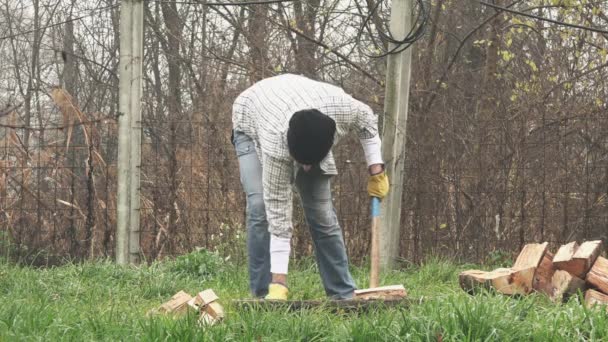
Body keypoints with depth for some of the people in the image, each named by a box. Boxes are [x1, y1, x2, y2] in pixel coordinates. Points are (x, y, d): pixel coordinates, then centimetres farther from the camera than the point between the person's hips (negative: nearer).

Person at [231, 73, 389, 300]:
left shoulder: (342, 107, -39)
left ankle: (345, 295, 4)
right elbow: (278, 214, -40)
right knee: (261, 207, -24)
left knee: (322, 212, -5)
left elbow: (366, 120, -11)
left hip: (311, 135, 3)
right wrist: (279, 282, -40)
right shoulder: (276, 146, -45)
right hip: (252, 127, -3)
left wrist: (376, 171, -15)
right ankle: (264, 296, -17)